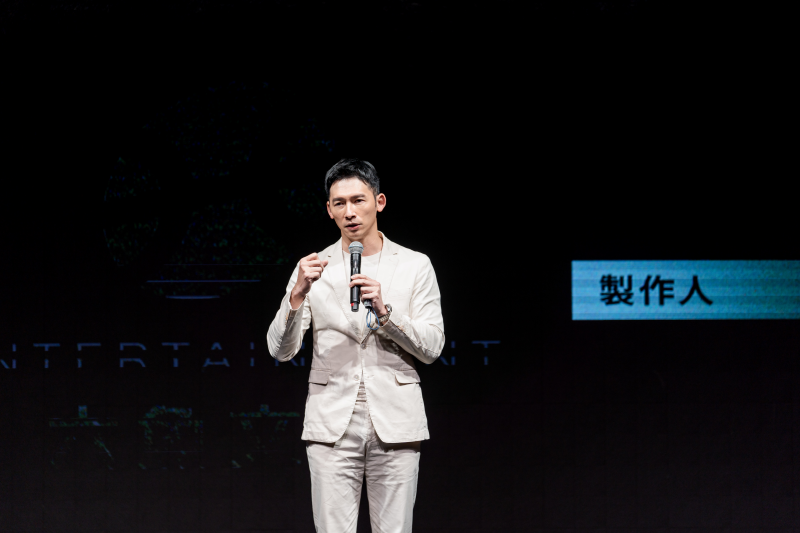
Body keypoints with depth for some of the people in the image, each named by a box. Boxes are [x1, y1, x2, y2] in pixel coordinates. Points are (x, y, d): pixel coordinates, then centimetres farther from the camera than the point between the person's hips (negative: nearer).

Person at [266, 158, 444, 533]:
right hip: (332, 423, 0)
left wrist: (384, 311, -14)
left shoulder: (415, 266, 7)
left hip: (395, 420, 0)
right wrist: (298, 294, -17)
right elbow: (280, 350, 0)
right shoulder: (314, 268, 7)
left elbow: (432, 348, 0)